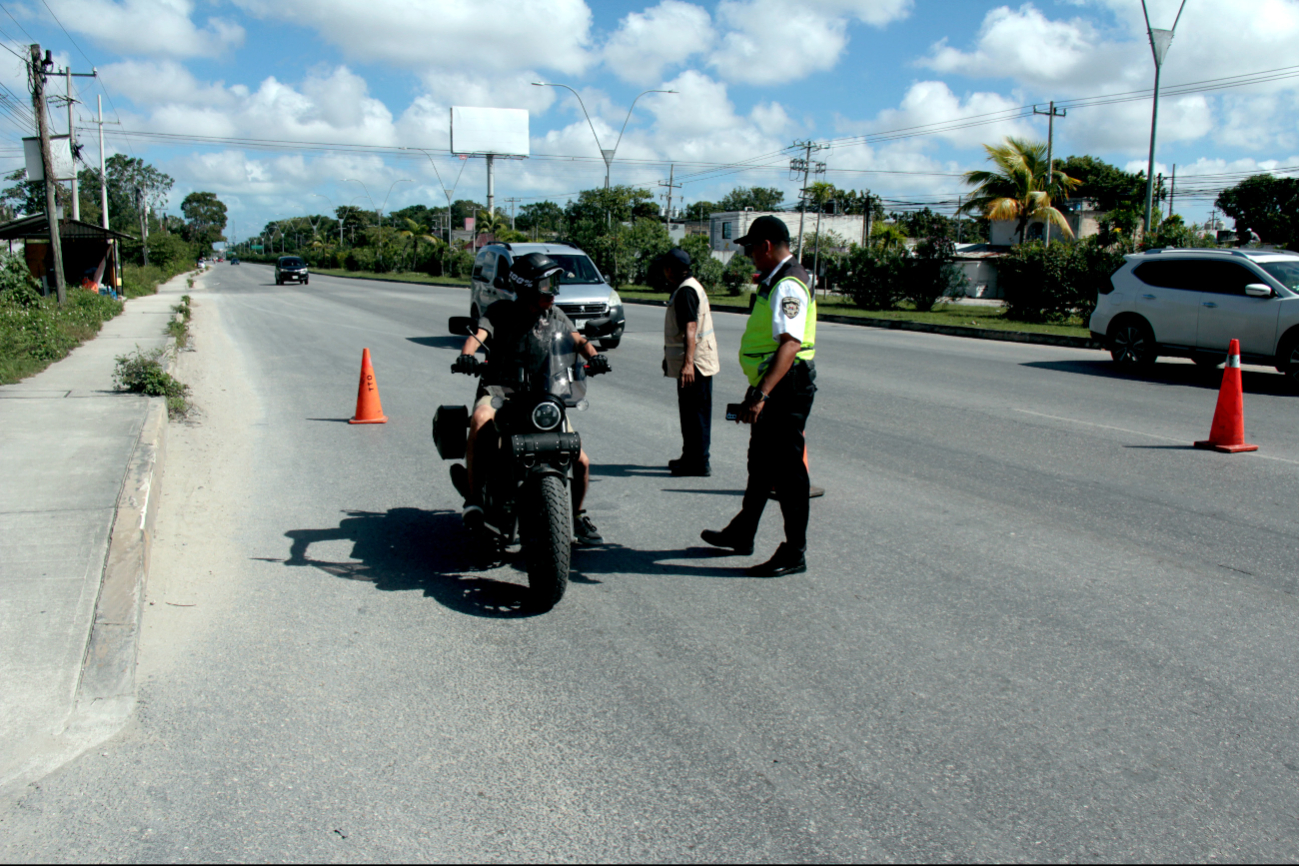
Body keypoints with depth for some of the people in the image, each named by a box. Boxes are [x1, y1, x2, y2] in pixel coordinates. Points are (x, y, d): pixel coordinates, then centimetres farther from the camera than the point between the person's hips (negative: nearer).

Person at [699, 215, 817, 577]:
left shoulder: (788, 286, -20)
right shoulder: (774, 281, 15)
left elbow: (790, 345, -32)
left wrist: (762, 394, -40)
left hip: (786, 388, -11)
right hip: (771, 387, 11)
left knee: (787, 469, -4)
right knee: (760, 463, 20)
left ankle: (794, 553, 5)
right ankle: (742, 533, 35)